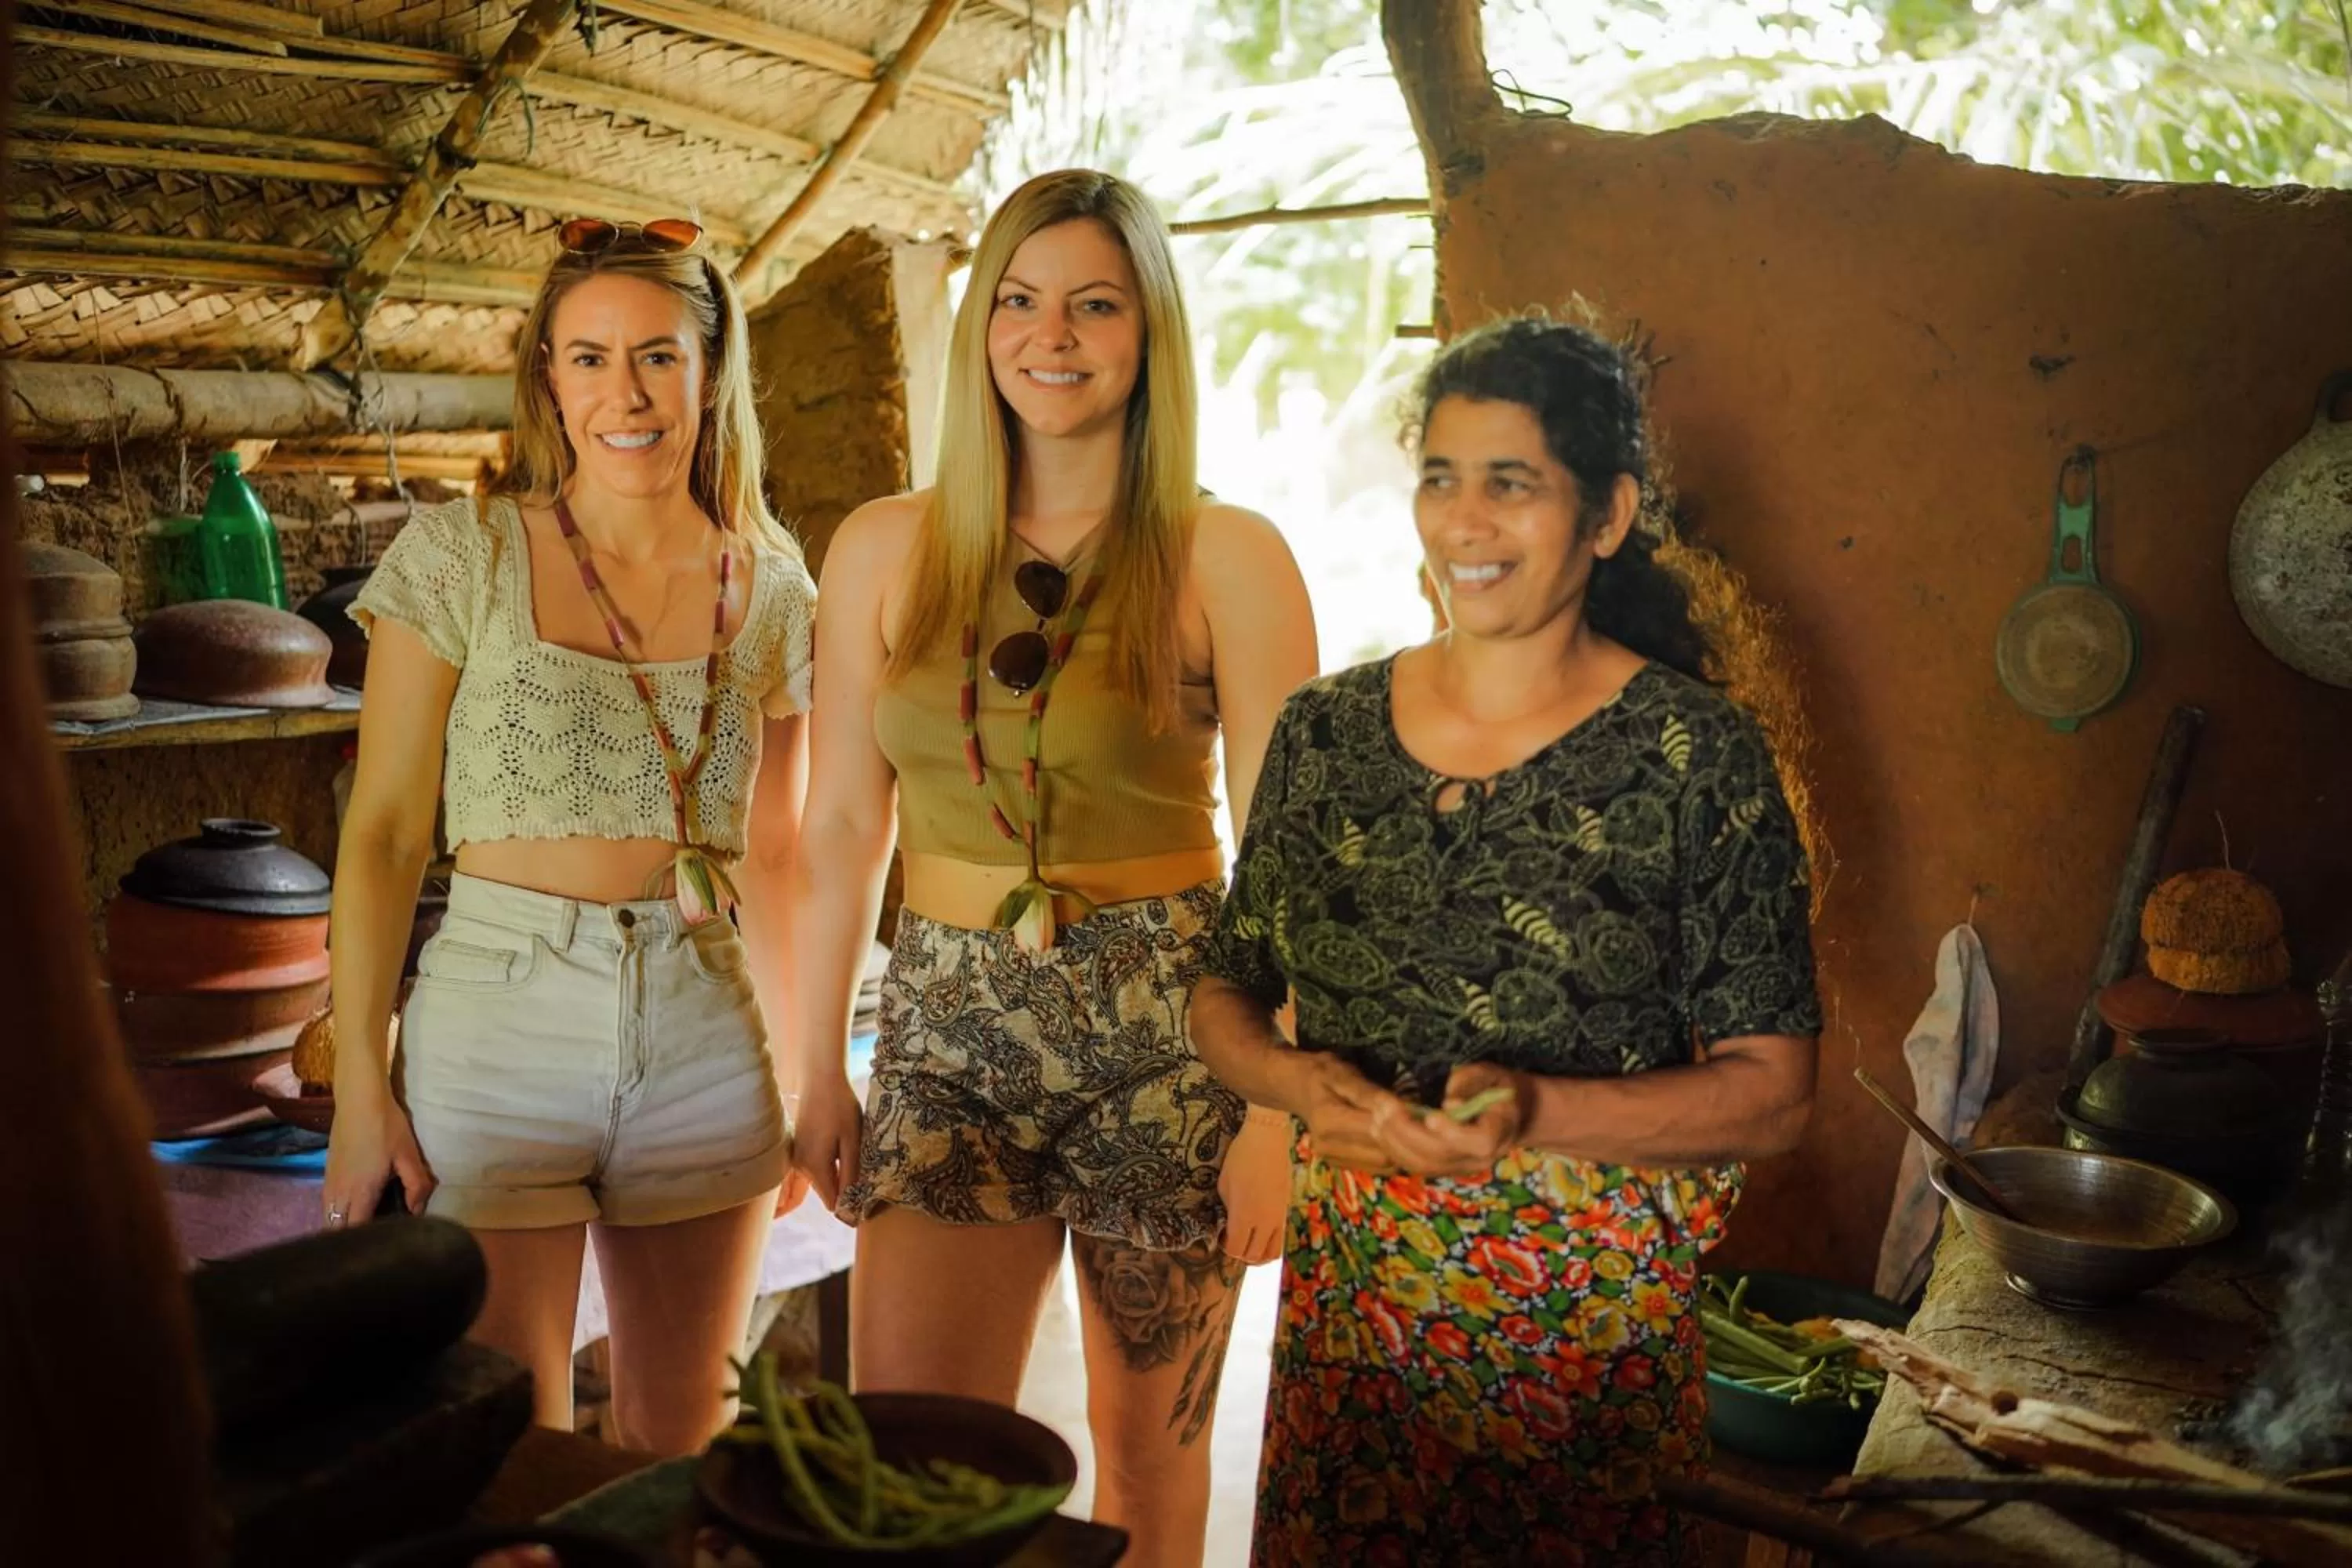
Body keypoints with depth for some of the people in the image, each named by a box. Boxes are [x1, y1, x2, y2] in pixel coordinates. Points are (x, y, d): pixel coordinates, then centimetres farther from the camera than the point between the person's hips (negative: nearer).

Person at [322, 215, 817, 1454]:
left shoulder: (770, 583, 4)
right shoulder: (462, 556, -3)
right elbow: (384, 834, -3)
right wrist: (361, 1086, -8)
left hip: (706, 1039, 3)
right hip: (501, 1025, -2)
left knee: (680, 1443, 15)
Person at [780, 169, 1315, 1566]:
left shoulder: (1227, 559, -5)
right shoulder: (886, 549, 4)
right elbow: (845, 827, 8)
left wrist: (1277, 1114, -9)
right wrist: (820, 1070, 8)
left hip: (1165, 1030, -2)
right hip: (949, 1030, 2)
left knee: (1149, 1449, 14)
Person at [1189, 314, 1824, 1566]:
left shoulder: (1694, 755, -8)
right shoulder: (1324, 731, 3)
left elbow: (1772, 1093, -9)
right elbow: (1225, 995, 10)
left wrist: (1535, 1114, -23)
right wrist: (1295, 1080, -12)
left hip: (1585, 1318, -3)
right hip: (1347, 1299, 3)